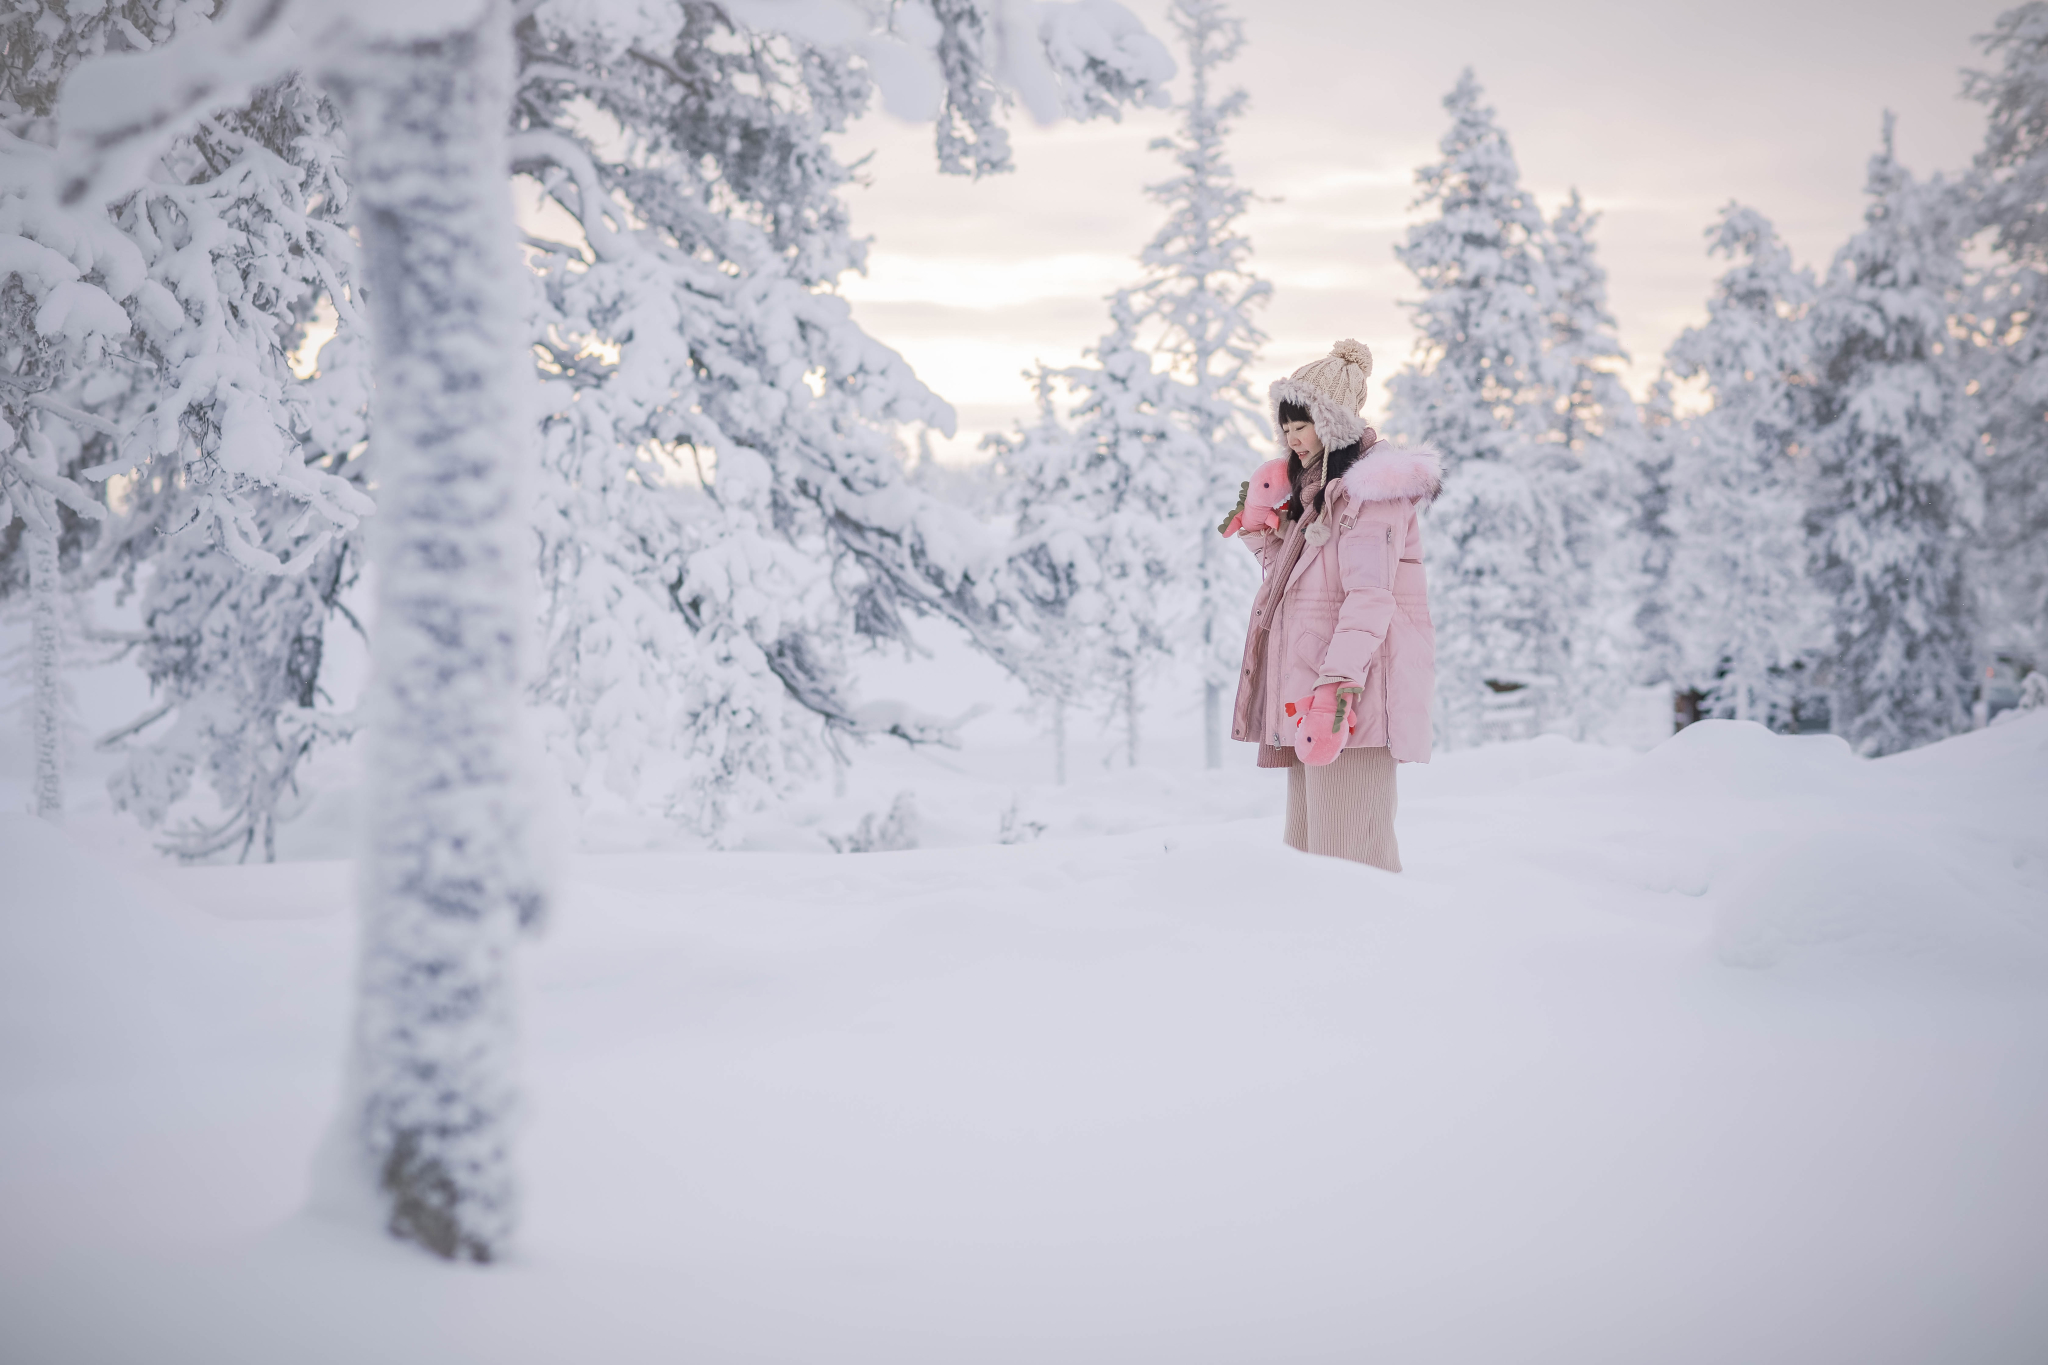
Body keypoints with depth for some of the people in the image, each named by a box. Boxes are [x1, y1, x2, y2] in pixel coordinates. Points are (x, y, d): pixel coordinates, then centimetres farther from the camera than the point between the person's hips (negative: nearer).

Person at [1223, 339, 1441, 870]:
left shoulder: (1371, 486, -8)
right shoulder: (1317, 487, 21)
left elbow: (1369, 594, -18)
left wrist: (1338, 685, -26)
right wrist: (1261, 532, 12)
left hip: (1348, 686, -10)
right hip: (1303, 684, 10)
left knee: (1346, 845, -11)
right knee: (1308, 841, 11)